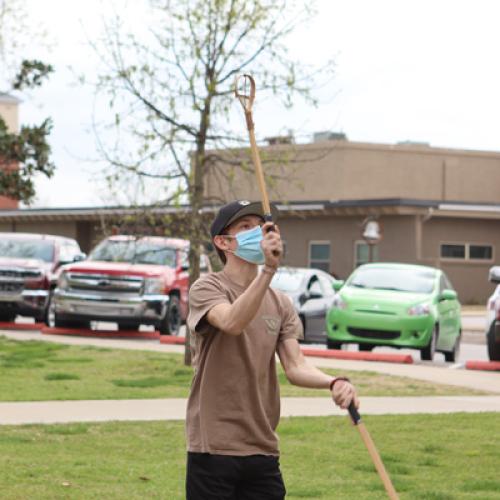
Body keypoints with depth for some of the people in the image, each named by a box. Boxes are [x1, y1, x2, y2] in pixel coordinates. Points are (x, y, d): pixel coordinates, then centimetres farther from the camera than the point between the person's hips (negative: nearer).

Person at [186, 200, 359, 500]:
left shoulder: (280, 304, 11)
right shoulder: (207, 289, -6)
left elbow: (295, 367, 1)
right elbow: (232, 323, -28)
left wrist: (333, 383, -20)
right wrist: (268, 270, -40)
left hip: (263, 450, 5)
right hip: (214, 449, -5)